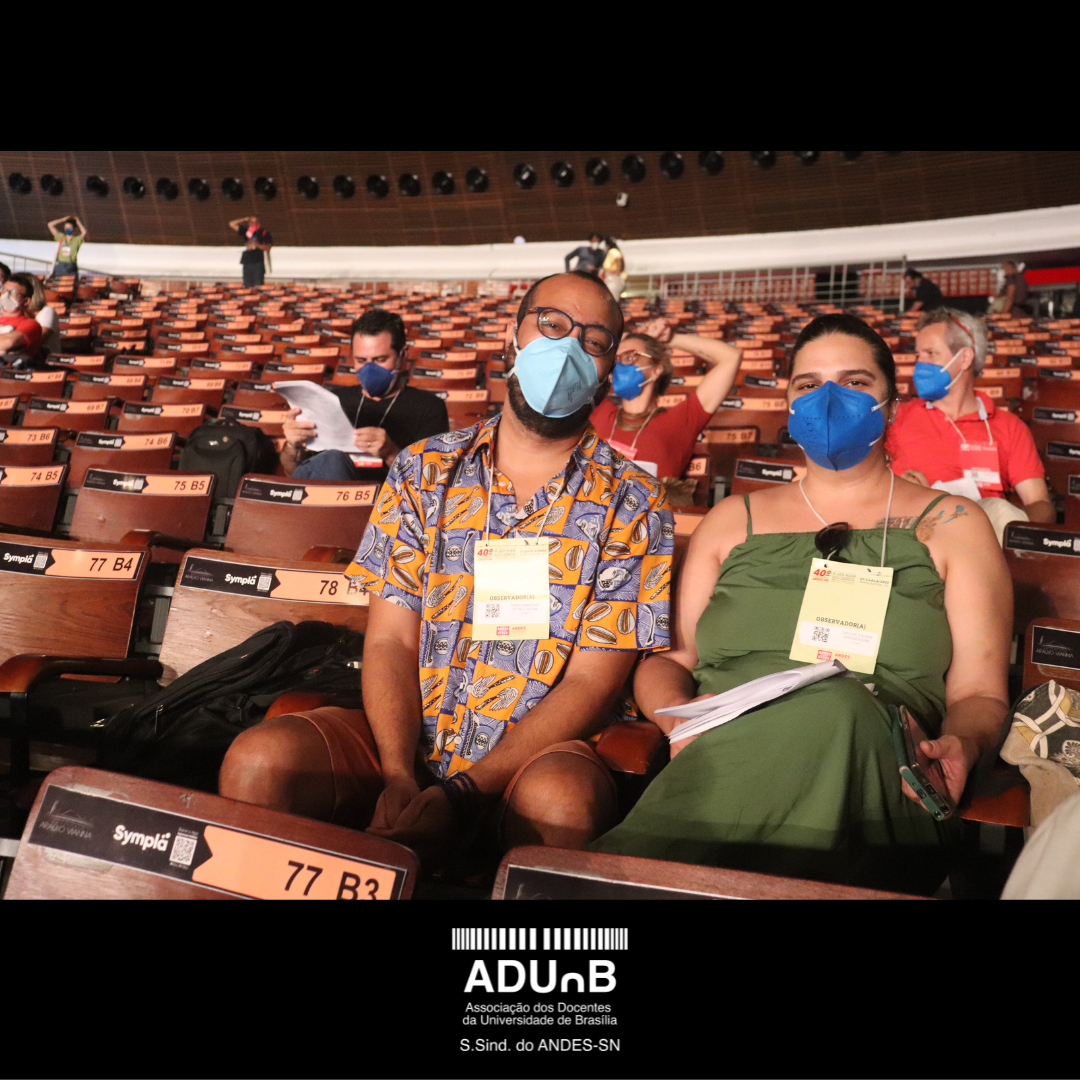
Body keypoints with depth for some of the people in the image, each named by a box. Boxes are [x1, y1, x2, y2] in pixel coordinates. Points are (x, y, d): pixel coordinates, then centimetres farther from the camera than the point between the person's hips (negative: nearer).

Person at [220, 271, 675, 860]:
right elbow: (390, 641, 2)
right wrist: (398, 779, -16)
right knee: (259, 760, -25)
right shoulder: (422, 471, 7)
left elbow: (592, 682, -6)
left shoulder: (633, 506, 0)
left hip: (536, 752, -1)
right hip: (407, 741, 2)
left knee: (560, 801, -36)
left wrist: (460, 794, -17)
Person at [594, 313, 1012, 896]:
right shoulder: (735, 519, 23)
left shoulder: (949, 523, 17)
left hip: (869, 780, 1)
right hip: (720, 761, 0)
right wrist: (681, 718, -6)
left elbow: (979, 692, 11)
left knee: (833, 711, -37)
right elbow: (666, 659, 18)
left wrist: (957, 745, -14)